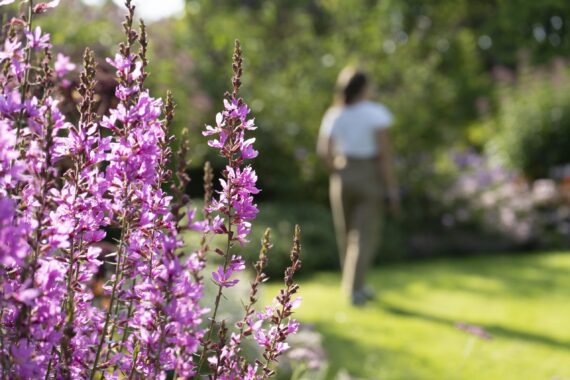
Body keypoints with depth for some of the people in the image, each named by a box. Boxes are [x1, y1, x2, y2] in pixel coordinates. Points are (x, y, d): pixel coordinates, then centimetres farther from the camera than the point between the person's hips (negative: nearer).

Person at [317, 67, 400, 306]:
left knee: (347, 233, 17)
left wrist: (337, 172, 5)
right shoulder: (376, 113, -11)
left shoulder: (334, 114, -1)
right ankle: (355, 289, -10)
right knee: (365, 236, 0)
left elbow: (323, 150, -10)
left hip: (342, 175, 4)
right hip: (369, 177, -4)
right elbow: (385, 153, -15)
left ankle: (353, 284, 30)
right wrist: (392, 190, -11)